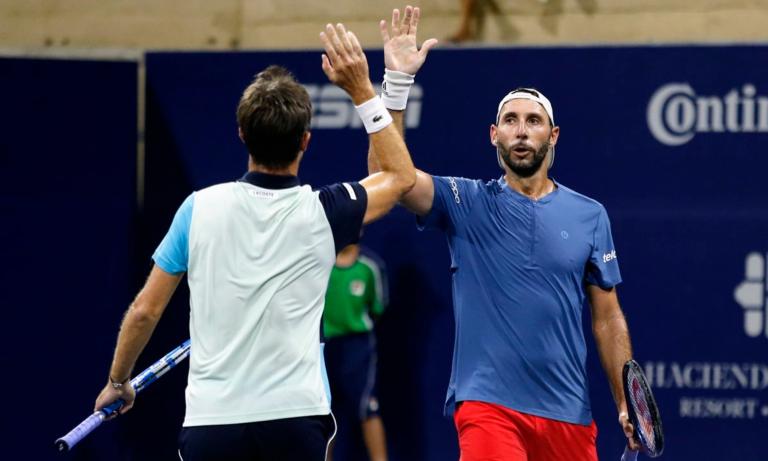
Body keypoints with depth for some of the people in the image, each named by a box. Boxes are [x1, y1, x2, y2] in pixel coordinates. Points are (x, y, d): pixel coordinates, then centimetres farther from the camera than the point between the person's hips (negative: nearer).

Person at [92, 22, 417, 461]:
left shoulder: (200, 208, -1)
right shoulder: (322, 213, -1)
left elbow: (145, 311, 6)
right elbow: (402, 175, 19)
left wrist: (118, 381, 22)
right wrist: (363, 89, 14)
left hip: (211, 422, 1)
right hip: (296, 419, 0)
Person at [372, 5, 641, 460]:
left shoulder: (590, 215, 8)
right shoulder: (466, 202, 3)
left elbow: (607, 317, 12)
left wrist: (626, 405, 5)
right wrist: (397, 81, -20)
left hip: (568, 412, 3)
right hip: (488, 405, -3)